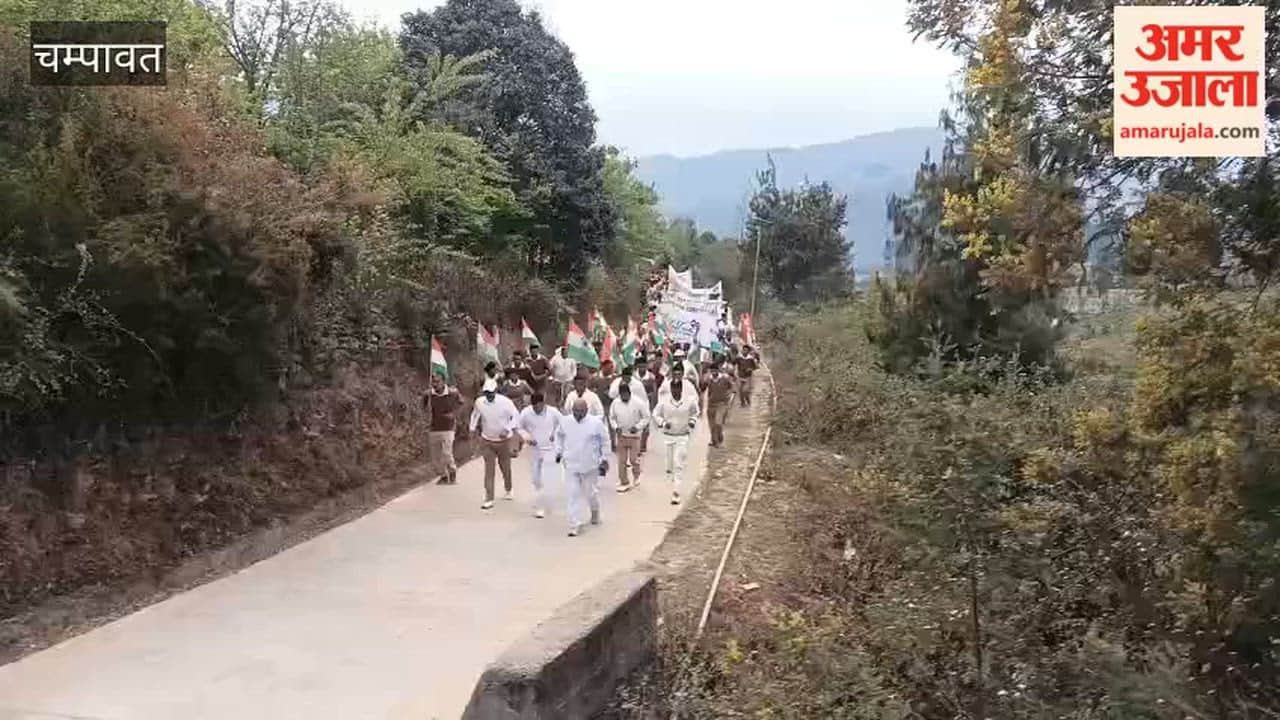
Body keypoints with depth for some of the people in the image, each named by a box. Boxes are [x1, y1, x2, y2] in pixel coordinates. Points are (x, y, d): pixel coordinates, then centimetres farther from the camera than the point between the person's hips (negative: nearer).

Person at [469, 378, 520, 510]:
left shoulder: (505, 402, -17)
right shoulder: (479, 403, -8)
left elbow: (516, 416, -9)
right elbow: (475, 415, 12)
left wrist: (508, 430, -21)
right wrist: (473, 428, 6)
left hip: (504, 440, -1)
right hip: (487, 441, 1)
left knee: (505, 467, 15)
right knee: (489, 469, -5)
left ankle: (508, 491, 41)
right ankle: (489, 499, -3)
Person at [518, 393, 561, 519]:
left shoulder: (553, 412, -15)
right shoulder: (526, 413, -13)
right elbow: (520, 427, 3)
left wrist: (555, 434, -11)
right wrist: (527, 437, -13)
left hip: (549, 449, -2)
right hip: (534, 449, 3)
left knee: (544, 480, -9)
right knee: (535, 478, 15)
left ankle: (540, 507, -4)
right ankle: (539, 500, 40)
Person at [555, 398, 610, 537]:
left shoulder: (596, 422, -10)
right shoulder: (564, 422, -3)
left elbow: (605, 442, 0)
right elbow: (558, 435, 16)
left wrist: (604, 460, 1)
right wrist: (558, 451, 11)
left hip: (590, 465, -1)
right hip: (571, 465, 1)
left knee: (591, 493, 12)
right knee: (573, 494, -2)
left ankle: (595, 513, 42)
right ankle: (574, 525, 3)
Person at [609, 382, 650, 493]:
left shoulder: (638, 402, -15)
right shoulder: (615, 403, -6)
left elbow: (646, 417, -6)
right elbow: (612, 418, 7)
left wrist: (637, 427, -18)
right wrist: (616, 427, -10)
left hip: (634, 435, -3)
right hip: (621, 435, 3)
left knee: (633, 459, -1)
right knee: (621, 460, 4)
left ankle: (636, 475, 30)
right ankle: (624, 483, 16)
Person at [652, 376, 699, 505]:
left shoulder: (689, 401, -7)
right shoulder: (664, 401, -7)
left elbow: (694, 413, 13)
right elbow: (656, 414, 4)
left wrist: (692, 422, -4)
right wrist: (663, 423, -13)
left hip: (682, 437, -2)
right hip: (668, 436, 2)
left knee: (678, 465, -8)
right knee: (670, 464, 12)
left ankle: (676, 493, -9)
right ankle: (673, 483, 37)